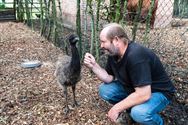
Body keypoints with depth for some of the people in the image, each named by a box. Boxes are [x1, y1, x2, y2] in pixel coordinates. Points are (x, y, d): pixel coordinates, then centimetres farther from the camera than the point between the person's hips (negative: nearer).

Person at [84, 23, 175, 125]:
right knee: (104, 89, -5)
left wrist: (117, 108, -26)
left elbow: (143, 95, -36)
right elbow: (109, 78, 1)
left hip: (158, 91, -7)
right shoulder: (113, 53, -7)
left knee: (139, 113, -35)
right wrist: (94, 66, -15)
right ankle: (132, 110, 13)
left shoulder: (136, 56, -34)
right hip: (133, 88, 8)